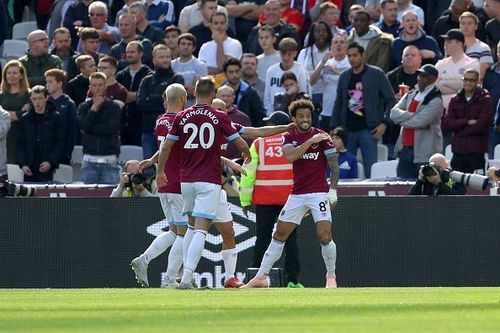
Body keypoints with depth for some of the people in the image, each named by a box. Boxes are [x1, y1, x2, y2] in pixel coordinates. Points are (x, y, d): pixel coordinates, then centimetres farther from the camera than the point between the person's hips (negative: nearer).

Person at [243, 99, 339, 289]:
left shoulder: (322, 136, -1)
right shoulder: (289, 137, 8)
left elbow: (334, 164, -1)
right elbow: (290, 156, -13)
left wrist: (333, 190, -10)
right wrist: (310, 141, -19)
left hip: (319, 193, -3)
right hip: (297, 194, 4)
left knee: (324, 236, -15)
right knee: (279, 234, 3)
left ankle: (331, 277, 3)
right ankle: (261, 277, 7)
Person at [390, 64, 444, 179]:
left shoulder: (435, 100, -8)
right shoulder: (410, 95, 14)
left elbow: (420, 122, -19)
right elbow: (394, 112, 1)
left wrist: (402, 119, -2)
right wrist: (412, 116, -14)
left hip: (423, 154, -7)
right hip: (405, 150, 7)